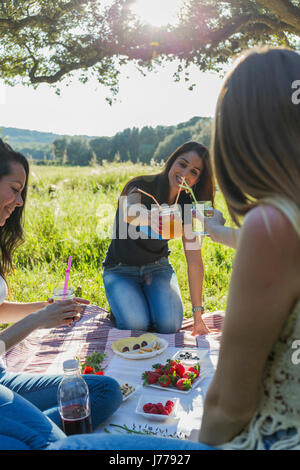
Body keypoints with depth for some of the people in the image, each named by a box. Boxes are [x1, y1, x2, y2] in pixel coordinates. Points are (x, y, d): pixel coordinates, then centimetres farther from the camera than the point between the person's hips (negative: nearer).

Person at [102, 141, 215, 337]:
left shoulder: (187, 206, -10)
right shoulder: (142, 185, -22)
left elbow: (194, 259, -12)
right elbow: (129, 211, -47)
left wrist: (198, 314, -15)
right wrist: (151, 218, -72)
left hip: (157, 267, 3)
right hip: (121, 270, -2)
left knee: (170, 325, -20)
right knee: (136, 324, -24)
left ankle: (149, 301, 14)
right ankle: (122, 305, 11)